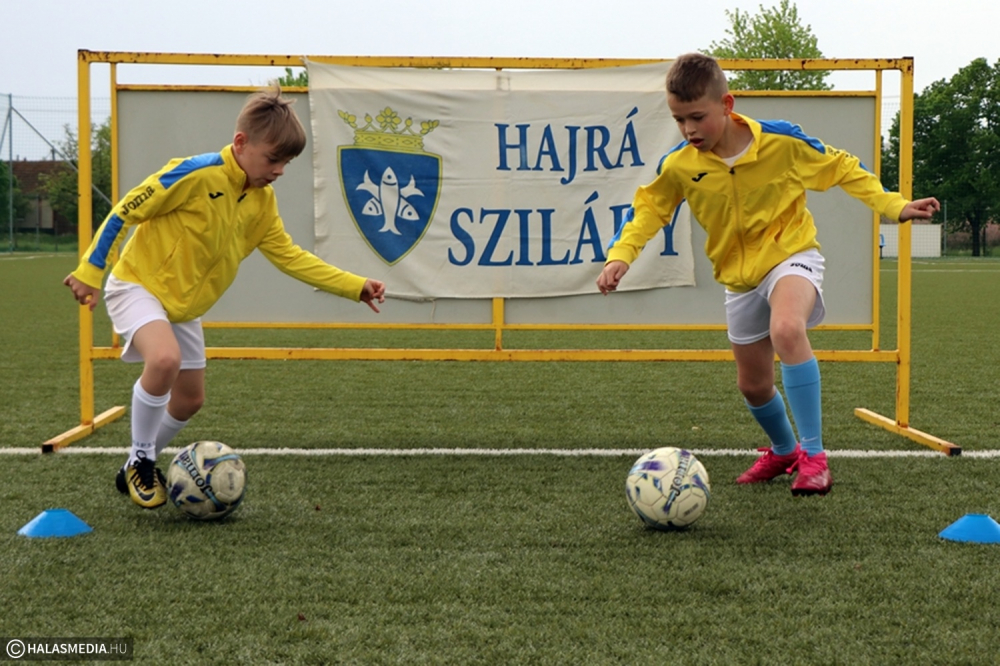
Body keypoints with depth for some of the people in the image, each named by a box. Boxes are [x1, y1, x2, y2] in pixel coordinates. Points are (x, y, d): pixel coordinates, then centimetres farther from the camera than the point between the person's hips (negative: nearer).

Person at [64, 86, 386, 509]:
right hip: (138, 285, -8)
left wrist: (356, 287, -3)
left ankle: (139, 469, 34)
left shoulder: (262, 202, -2)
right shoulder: (197, 174, -25)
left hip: (184, 306, 8)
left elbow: (290, 257, 3)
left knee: (190, 400, 11)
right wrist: (89, 271, -20)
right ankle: (140, 461, -12)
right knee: (165, 359, -33)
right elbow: (125, 211, -20)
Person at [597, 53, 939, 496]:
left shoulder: (782, 140, -17)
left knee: (786, 330, -37)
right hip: (739, 277, 5)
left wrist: (894, 206, -7)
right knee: (753, 384, 13)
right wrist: (620, 255, -10)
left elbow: (841, 169, -3)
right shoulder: (679, 165, -11)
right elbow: (649, 208, 6)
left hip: (791, 254, -5)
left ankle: (813, 457, -31)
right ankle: (783, 451, 47)